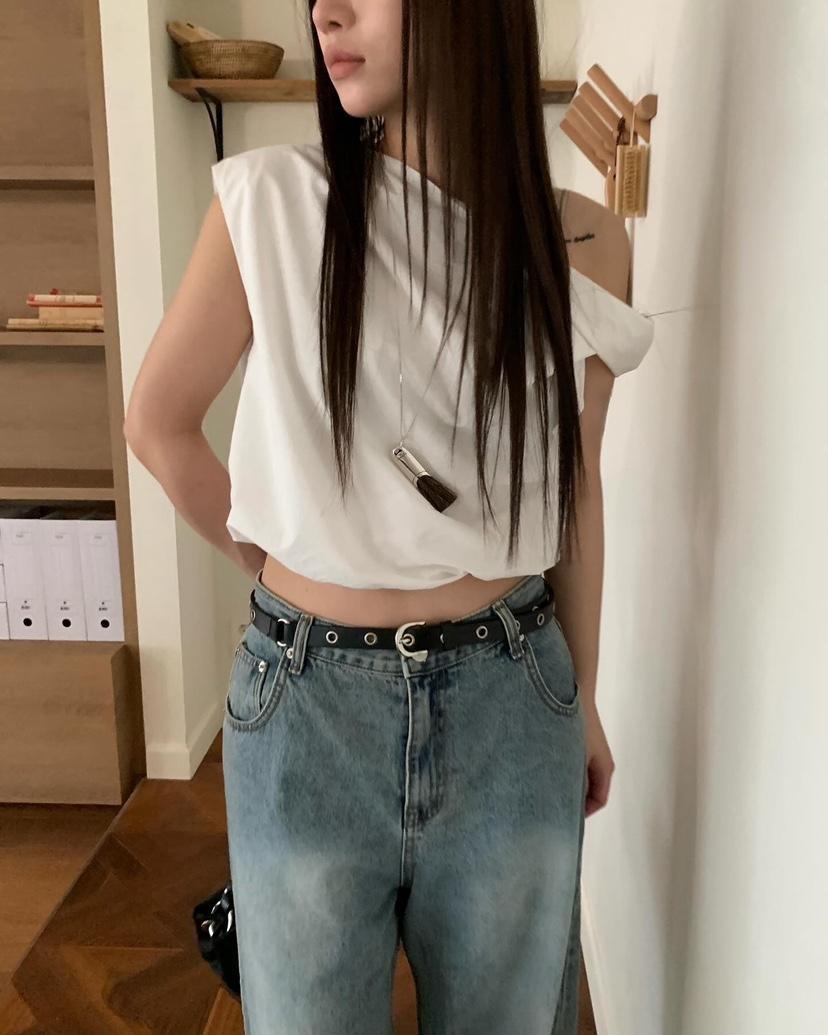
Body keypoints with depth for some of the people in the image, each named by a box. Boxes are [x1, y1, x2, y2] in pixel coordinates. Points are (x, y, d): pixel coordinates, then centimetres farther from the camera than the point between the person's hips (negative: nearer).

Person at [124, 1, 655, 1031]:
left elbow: (574, 488, 6)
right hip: (309, 704, -1)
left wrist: (584, 700, 12)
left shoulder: (580, 244, -2)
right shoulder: (269, 202, -8)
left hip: (511, 708, 2)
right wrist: (273, 565, 8)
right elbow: (158, 422, 3)